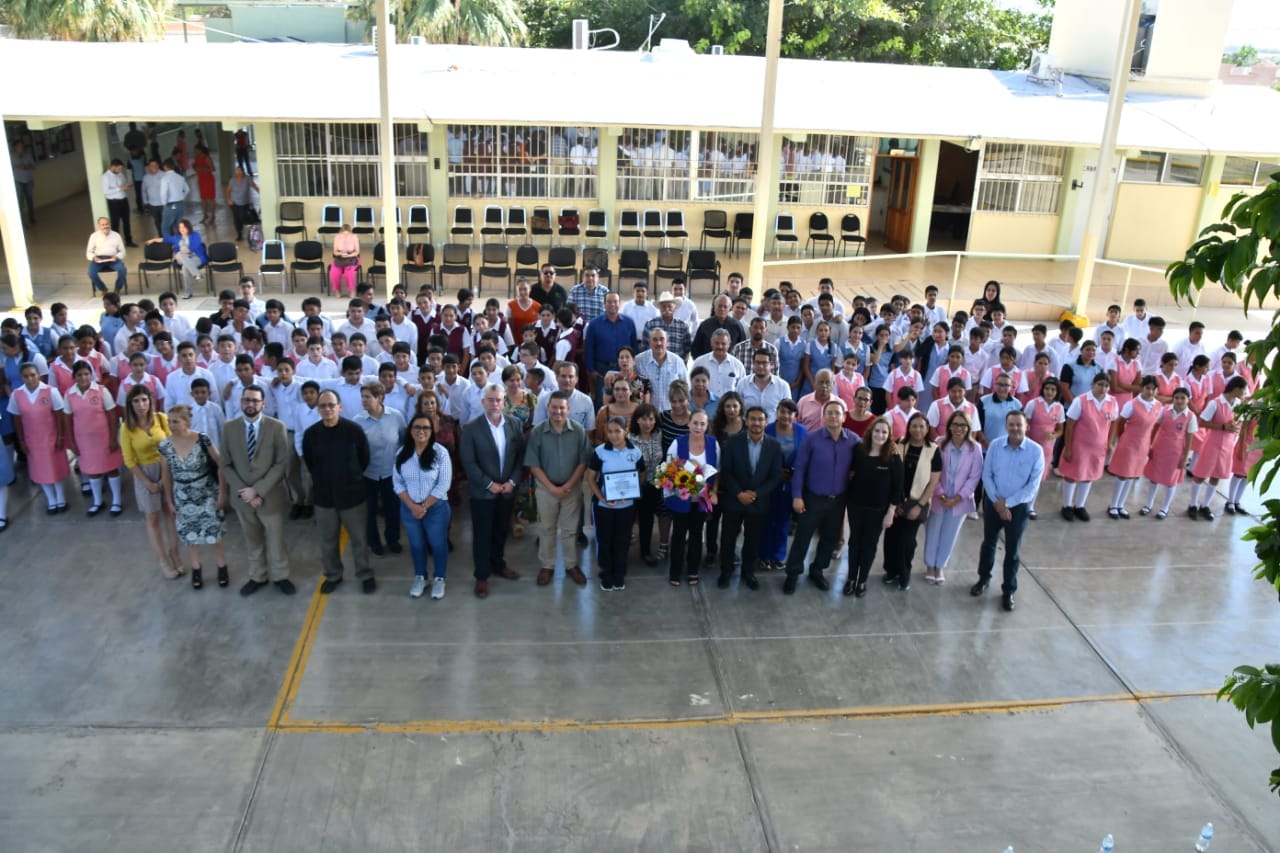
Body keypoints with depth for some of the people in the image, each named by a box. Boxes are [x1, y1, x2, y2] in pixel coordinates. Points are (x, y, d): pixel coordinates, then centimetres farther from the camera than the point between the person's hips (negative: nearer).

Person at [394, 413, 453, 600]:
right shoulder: (402, 453, -4)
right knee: (416, 545, 18)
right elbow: (397, 482, -2)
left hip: (436, 508, -3)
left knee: (438, 545, 11)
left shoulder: (440, 452, -14)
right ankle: (420, 578, 37)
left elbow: (443, 485, -15)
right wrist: (412, 506, -12)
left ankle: (439, 579, 30)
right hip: (409, 509, 3)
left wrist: (424, 506, -14)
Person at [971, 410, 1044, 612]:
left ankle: (1008, 591, 25)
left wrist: (1007, 502, -16)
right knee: (988, 543, 18)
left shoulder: (1035, 451, -14)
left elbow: (1033, 485, -14)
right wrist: (996, 501, -13)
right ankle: (984, 579, 40)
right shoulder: (995, 446, -9)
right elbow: (986, 475, -5)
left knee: (1012, 550, 9)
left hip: (1018, 506, -2)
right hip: (993, 503, 2)